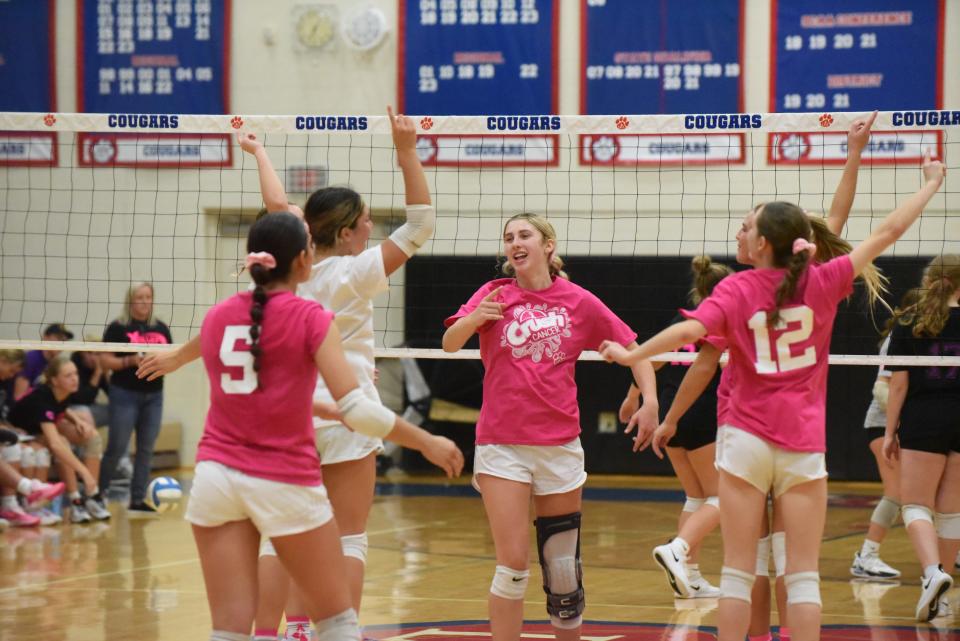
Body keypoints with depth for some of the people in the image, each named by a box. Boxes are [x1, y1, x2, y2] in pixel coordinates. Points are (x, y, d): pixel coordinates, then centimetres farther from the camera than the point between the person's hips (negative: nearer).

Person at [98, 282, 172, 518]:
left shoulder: (161, 328, 10)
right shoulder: (118, 328, -3)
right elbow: (105, 361, -5)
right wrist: (130, 361, -19)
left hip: (154, 396, 5)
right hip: (125, 394, -5)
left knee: (146, 449, 4)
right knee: (117, 448, -4)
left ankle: (137, 500, 8)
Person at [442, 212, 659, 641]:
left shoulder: (578, 301, 3)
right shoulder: (495, 295, 2)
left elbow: (632, 348, 9)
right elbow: (450, 344, -8)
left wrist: (650, 401, -6)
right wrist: (472, 320, -29)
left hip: (560, 445, 1)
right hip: (501, 445, -1)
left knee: (562, 569, 6)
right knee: (513, 565, -9)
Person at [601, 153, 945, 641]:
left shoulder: (737, 289, -5)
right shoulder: (820, 283, -1)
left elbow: (690, 330, -21)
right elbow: (887, 232, 6)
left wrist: (630, 355, -11)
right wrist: (930, 184, 17)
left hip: (746, 436, -1)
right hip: (803, 442, 1)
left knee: (738, 570, 4)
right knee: (803, 575, 3)